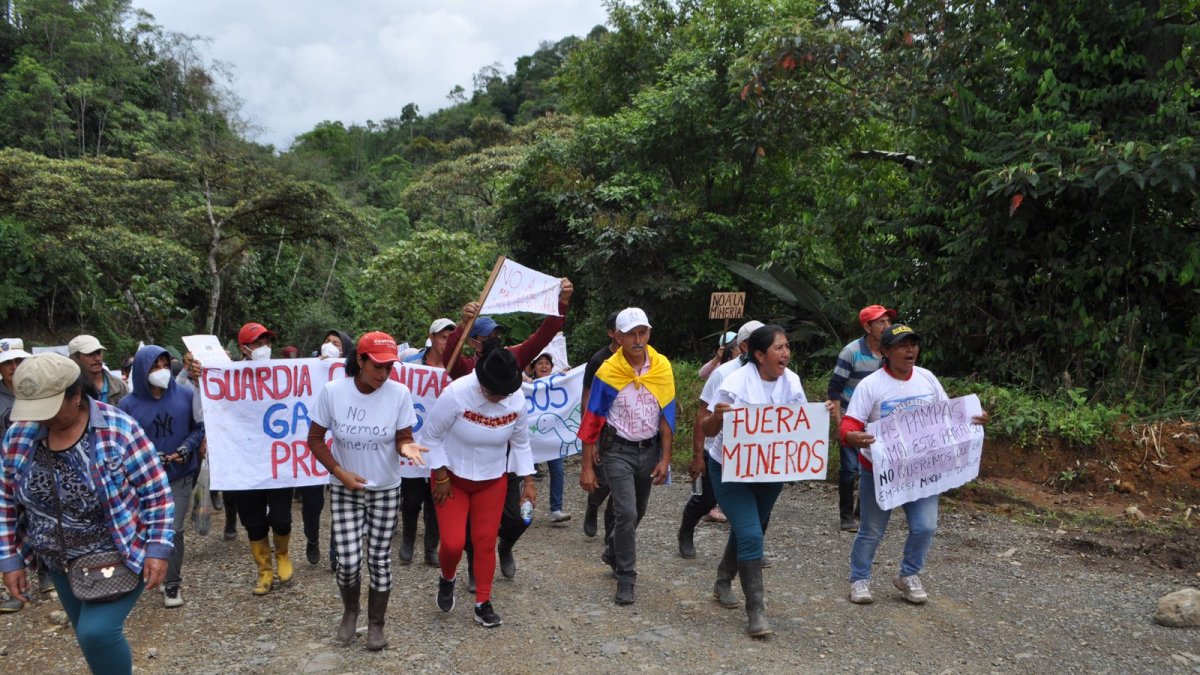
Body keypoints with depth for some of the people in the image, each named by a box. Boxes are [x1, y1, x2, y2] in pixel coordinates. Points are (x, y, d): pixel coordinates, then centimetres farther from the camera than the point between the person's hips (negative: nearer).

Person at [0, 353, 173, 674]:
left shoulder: (119, 430, -20)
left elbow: (157, 493, -14)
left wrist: (158, 549, -17)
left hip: (121, 556, -5)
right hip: (62, 563, 5)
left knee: (98, 632, -15)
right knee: (91, 637, 16)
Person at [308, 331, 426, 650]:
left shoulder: (399, 393, -16)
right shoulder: (332, 391, -16)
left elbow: (403, 437, -9)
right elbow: (315, 438, -5)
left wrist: (407, 447, -33)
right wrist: (339, 472, -14)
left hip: (386, 490, 0)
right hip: (345, 489, 0)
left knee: (379, 560, 7)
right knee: (348, 561, -3)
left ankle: (376, 624, 28)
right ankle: (350, 611, 30)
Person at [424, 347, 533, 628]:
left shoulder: (518, 401, -14)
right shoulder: (456, 394, -26)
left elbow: (520, 443, 0)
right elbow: (432, 435, -14)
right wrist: (441, 476, -13)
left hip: (493, 480, 3)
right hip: (452, 478, -2)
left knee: (486, 542, 5)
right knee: (453, 542, -7)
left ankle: (483, 603, 21)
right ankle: (447, 579, 27)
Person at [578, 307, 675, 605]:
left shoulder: (662, 367, -7)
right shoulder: (608, 372, -14)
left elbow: (667, 415, -1)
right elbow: (592, 420, -9)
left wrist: (665, 458, -2)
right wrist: (587, 466, -8)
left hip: (650, 449, 4)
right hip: (619, 451, -4)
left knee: (636, 513, 18)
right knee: (626, 513, -13)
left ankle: (613, 551, 45)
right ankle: (625, 580, 2)